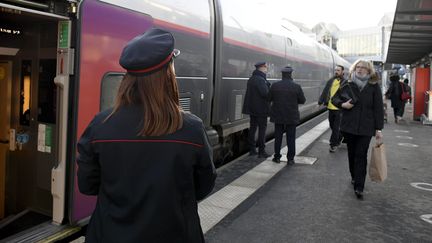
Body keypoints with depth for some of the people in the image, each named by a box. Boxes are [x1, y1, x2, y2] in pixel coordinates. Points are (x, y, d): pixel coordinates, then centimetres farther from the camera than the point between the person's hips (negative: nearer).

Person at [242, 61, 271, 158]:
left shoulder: (251, 79, 12)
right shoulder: (260, 80, -18)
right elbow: (265, 93, -25)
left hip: (252, 109, 9)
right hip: (261, 109, -9)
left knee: (252, 128, 13)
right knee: (262, 129, -2)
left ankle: (252, 150, 19)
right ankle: (261, 151, 1)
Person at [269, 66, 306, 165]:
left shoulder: (275, 85, -7)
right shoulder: (296, 87, -11)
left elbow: (269, 98, 1)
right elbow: (302, 100, -3)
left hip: (278, 116, 2)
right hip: (291, 117, -1)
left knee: (278, 137, 13)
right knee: (291, 138, 7)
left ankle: (277, 157, 19)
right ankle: (290, 159, 10)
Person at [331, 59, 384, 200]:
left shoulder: (374, 86, -1)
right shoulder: (347, 85, 3)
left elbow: (378, 108, -1)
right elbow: (334, 98, 14)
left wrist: (378, 129, -4)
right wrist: (342, 104, -8)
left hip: (365, 127, -2)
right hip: (349, 125, 2)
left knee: (361, 156, -5)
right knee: (352, 154, 13)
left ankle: (359, 187, -3)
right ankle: (354, 177, 34)